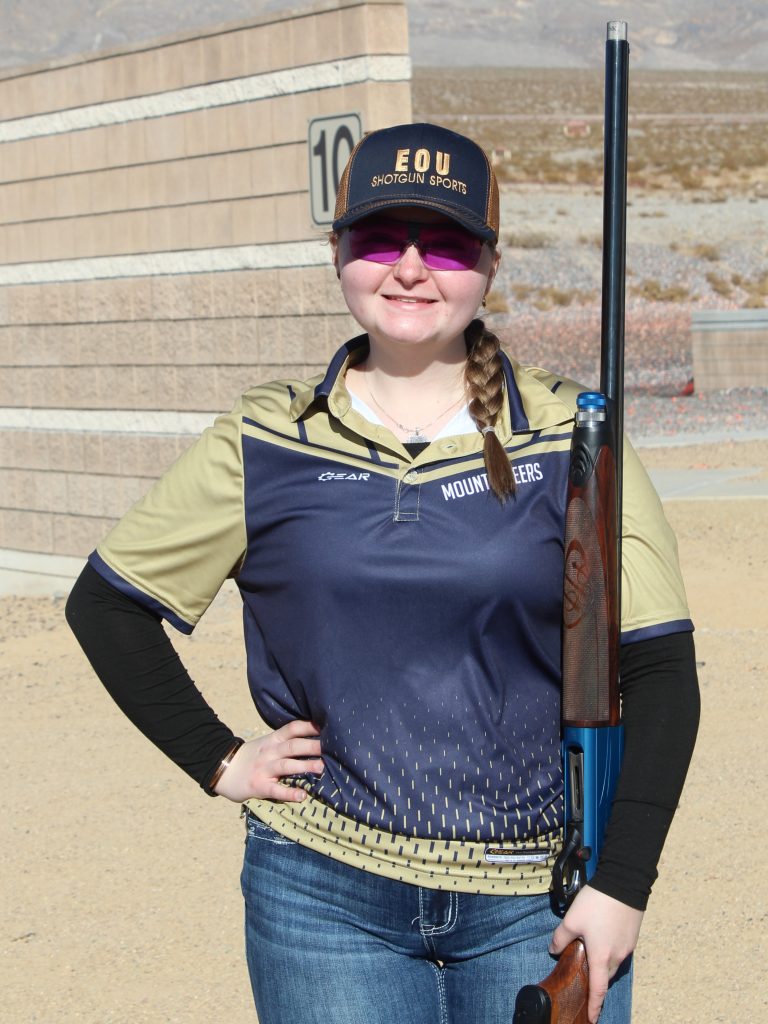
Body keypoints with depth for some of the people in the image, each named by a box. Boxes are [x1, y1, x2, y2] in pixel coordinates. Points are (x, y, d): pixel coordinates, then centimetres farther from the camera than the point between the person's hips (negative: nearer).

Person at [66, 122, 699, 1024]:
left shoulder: (571, 440, -1)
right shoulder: (265, 446, 1)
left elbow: (659, 671, -1)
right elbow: (105, 605, 10)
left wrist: (622, 884, -7)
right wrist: (219, 761, 2)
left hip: (539, 908, 0)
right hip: (324, 898, 0)